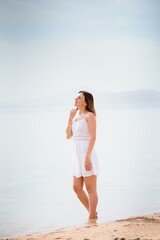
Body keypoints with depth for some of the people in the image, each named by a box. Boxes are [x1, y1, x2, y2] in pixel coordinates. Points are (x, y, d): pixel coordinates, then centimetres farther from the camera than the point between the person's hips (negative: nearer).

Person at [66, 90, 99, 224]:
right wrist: (70, 119, 4)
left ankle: (92, 219, 4)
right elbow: (68, 136, 14)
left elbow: (93, 137, -16)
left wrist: (87, 157, -23)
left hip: (87, 154, -9)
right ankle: (93, 213, 24)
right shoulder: (75, 115, 16)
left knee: (90, 188, -2)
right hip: (77, 154, 9)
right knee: (77, 188, 10)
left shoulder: (89, 115, -8)